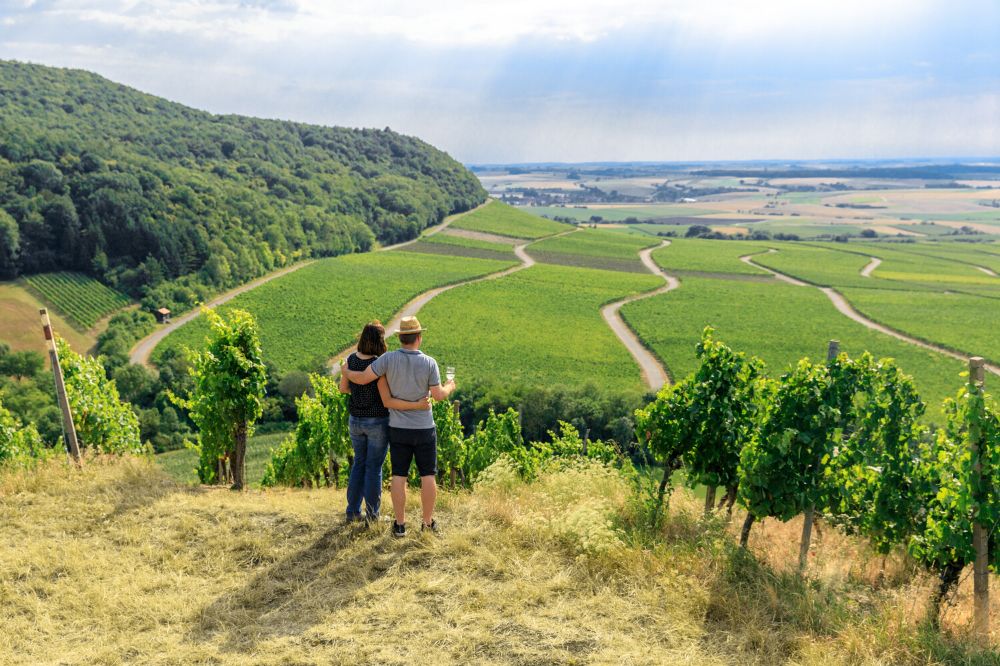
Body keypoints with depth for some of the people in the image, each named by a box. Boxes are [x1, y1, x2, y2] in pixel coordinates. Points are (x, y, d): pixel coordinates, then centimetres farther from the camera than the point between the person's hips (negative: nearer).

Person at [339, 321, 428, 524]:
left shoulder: (351, 359, -5)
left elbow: (343, 388, 7)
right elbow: (387, 401, -24)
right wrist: (417, 405, -27)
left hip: (356, 421, 5)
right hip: (377, 423, -5)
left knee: (359, 463, 20)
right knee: (374, 467, 8)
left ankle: (352, 512, 24)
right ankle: (372, 515, 19)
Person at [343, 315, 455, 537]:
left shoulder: (389, 358, -13)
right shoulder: (429, 363, -13)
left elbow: (362, 378, -14)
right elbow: (438, 395, -8)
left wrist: (346, 372, 8)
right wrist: (450, 387, 15)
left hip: (398, 428, 1)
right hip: (424, 429, -1)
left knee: (399, 476, 7)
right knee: (428, 475, 8)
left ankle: (400, 524, 8)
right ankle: (428, 523, 11)